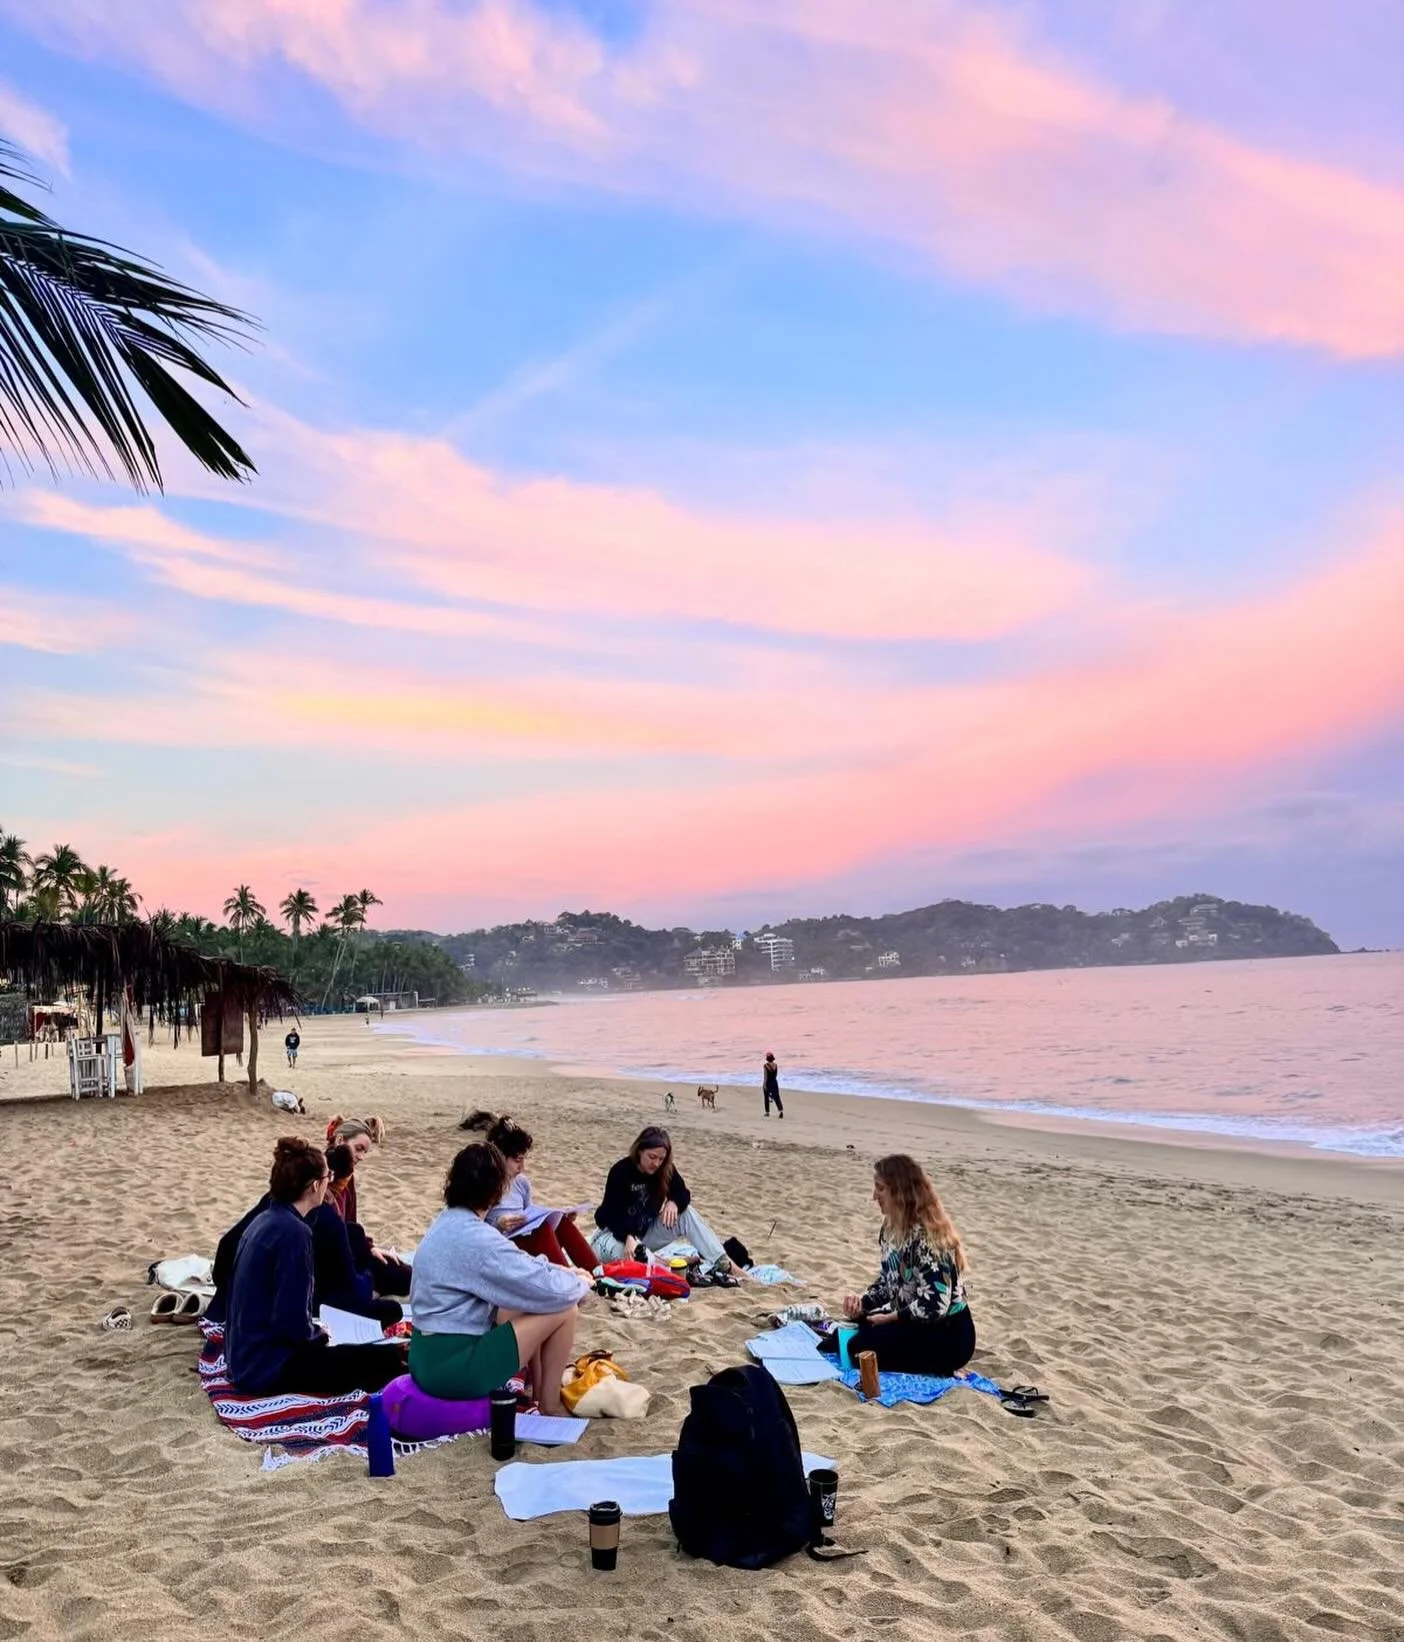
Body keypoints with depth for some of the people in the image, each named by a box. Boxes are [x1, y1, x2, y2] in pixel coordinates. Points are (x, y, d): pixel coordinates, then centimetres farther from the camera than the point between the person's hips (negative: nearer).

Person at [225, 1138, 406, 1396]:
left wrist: (316, 1332, 12)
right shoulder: (293, 1231, -21)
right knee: (390, 1359, -10)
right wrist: (320, 1335, -4)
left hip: (248, 1356, 10)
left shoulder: (264, 1220, 7)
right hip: (269, 1366, -10)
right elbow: (293, 1322, -23)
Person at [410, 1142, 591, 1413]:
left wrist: (564, 1271, 12)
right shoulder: (477, 1239, -23)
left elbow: (517, 1263, 19)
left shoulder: (449, 1222, 6)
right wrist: (581, 1285, 0)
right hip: (451, 1366, -10)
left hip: (431, 1356, 10)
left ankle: (538, 1385, 28)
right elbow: (549, 1289, -20)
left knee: (527, 1302, 20)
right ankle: (550, 1404, 11)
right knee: (563, 1309, -6)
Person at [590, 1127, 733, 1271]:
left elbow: (683, 1194, -4)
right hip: (616, 1233, -4)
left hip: (647, 1232, 4)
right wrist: (628, 1237, -46)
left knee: (687, 1214, -17)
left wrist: (674, 1202, -29)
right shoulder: (621, 1171, -24)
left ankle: (723, 1263, -25)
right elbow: (612, 1213, -28)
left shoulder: (666, 1169, -10)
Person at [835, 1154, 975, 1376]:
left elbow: (935, 1305, -30)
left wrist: (890, 1318, -18)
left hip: (947, 1335, -9)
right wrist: (862, 1302, -6)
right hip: (914, 1322, 9)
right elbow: (888, 1282, 13)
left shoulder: (927, 1237, -26)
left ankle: (937, 1372, -5)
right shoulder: (890, 1228, 3)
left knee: (861, 1348, -17)